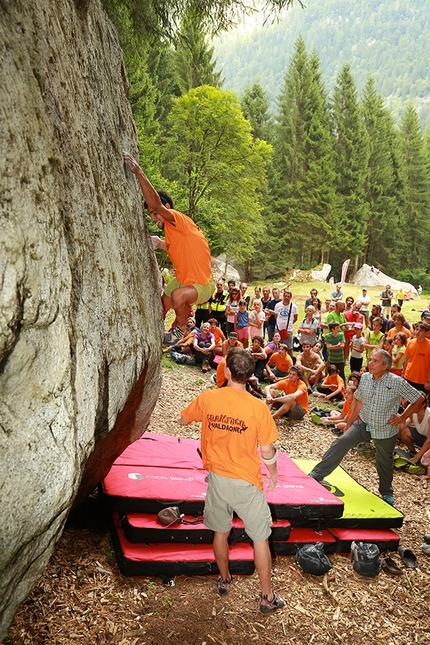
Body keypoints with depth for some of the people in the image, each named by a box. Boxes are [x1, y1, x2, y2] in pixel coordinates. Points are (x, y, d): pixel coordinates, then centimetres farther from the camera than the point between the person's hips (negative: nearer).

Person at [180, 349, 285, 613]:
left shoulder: (207, 399, -13)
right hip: (246, 482, -3)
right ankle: (268, 597, 27)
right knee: (260, 539, 14)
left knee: (221, 532, 24)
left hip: (216, 479, 3)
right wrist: (274, 473, 8)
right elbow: (268, 452, -12)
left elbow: (184, 420, 7)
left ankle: (225, 580, 45)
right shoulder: (258, 408, -20)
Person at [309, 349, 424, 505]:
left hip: (386, 430, -2)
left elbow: (418, 400, -10)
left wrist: (403, 417, -13)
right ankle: (316, 475, -7)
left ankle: (386, 492, 42)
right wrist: (349, 423, 9)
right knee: (341, 442, -14)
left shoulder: (397, 382, -20)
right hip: (364, 423, 2)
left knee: (385, 462, 15)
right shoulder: (365, 377, -8)